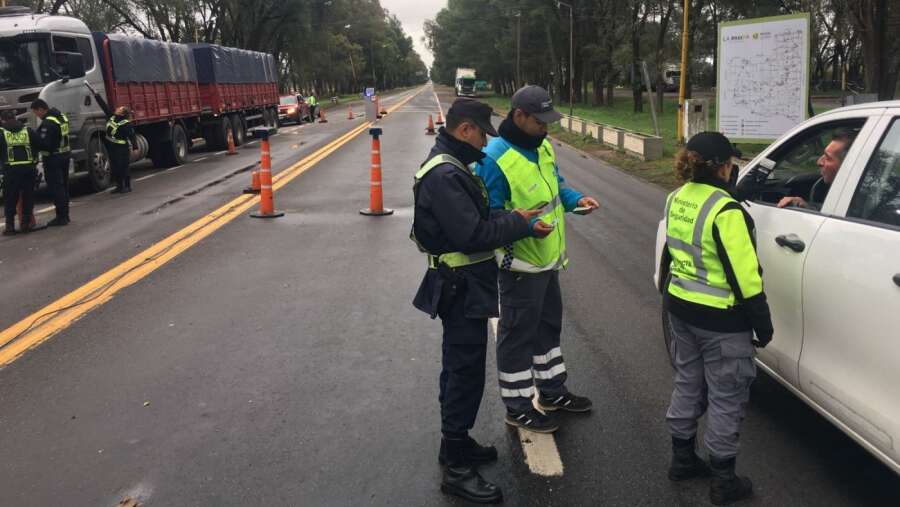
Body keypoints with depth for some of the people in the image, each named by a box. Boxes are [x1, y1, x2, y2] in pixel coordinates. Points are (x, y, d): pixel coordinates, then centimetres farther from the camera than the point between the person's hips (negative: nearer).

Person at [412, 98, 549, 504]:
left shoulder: (452, 165, 12)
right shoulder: (444, 175, -23)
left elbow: (475, 218, 13)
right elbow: (472, 234, -26)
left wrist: (509, 219, -3)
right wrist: (517, 223, -15)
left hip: (464, 285, 11)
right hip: (461, 287, -11)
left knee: (460, 369, 20)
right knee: (466, 373, -3)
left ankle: (456, 443, 35)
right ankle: (456, 468, 7)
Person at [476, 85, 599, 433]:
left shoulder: (542, 146, 3)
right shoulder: (495, 160, -25)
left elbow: (556, 186, 17)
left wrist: (576, 199, -2)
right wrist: (528, 225, -35)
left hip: (548, 259, 9)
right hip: (521, 266, -9)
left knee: (549, 325, 22)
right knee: (518, 335, 5)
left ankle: (552, 391, 41)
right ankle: (518, 408, 20)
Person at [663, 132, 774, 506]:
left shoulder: (676, 200, 2)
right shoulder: (725, 211, -23)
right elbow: (743, 275, -19)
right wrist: (762, 324, -11)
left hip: (680, 306, 8)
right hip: (720, 319, -8)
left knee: (687, 383, 20)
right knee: (725, 398, 6)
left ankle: (682, 459, 33)